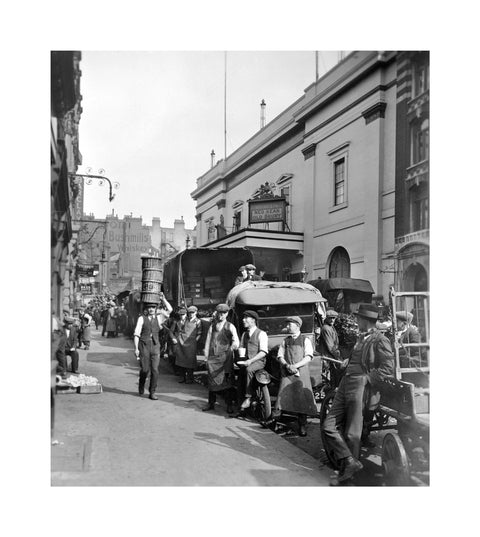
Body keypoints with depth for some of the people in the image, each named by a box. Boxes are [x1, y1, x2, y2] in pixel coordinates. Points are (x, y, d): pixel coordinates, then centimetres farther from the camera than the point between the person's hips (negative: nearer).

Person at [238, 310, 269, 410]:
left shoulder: (261, 334, -4)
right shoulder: (244, 334, 18)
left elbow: (263, 352, -11)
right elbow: (241, 347, 21)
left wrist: (251, 361, -22)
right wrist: (242, 358, -1)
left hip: (258, 361, -6)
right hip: (247, 361, 6)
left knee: (248, 370, -35)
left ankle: (248, 398, -30)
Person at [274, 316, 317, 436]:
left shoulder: (305, 340, 5)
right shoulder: (285, 341, 15)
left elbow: (308, 357, -4)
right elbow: (280, 356, 9)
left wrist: (295, 366, -16)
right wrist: (287, 366, -11)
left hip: (301, 372, -2)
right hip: (287, 373, 2)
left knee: (302, 398, -2)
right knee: (283, 394, -11)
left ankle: (302, 426, 6)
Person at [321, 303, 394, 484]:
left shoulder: (380, 340, -7)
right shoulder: (361, 337, 19)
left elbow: (388, 368, -13)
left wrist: (366, 379, -16)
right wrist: (346, 364, 13)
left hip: (359, 386, -9)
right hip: (346, 384, 9)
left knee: (351, 434, -1)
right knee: (328, 426, 2)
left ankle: (348, 469, 13)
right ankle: (350, 462, 5)